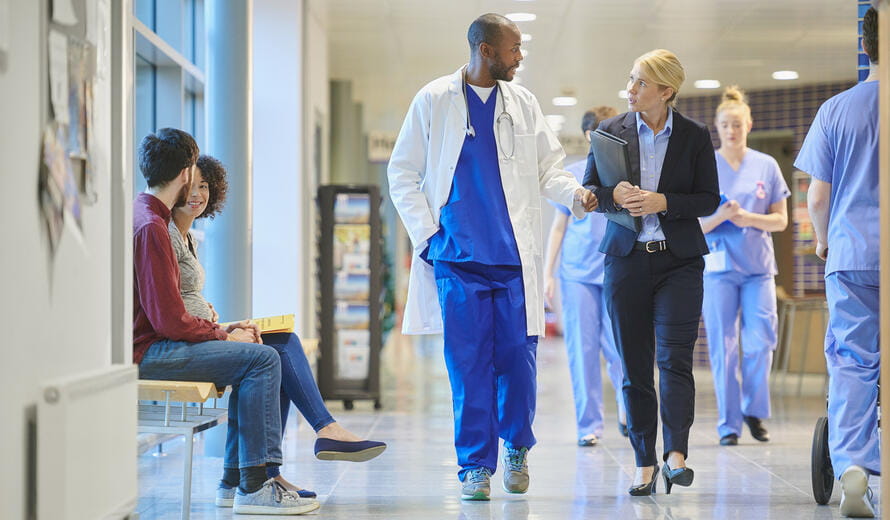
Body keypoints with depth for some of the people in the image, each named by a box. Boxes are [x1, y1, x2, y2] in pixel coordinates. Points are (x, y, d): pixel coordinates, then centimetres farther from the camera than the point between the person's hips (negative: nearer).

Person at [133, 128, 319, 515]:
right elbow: (169, 320, -21)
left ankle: (236, 478, 9)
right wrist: (223, 335, -7)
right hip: (145, 354, -11)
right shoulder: (151, 226, -16)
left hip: (151, 343, 11)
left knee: (256, 358, 13)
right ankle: (254, 487, -15)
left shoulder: (143, 215, 18)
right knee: (262, 359, -16)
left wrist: (218, 328, 9)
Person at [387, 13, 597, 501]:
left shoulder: (523, 103, 12)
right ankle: (475, 465, 6)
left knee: (518, 356, 1)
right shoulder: (434, 101, 5)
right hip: (458, 257, -2)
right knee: (468, 363, -3)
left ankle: (516, 445, 24)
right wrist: (426, 234, -2)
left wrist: (574, 193, -8)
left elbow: (547, 166, 13)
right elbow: (402, 174, 7)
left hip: (515, 257, 2)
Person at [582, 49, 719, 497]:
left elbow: (709, 199, 2)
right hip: (626, 259, 2)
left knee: (674, 357, -14)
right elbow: (589, 190, 8)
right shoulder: (611, 131, 5)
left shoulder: (695, 136, 1)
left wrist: (663, 202, -14)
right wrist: (615, 196, -14)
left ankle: (676, 454, -15)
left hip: (679, 259, -2)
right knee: (634, 367, 3)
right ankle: (645, 463, 9)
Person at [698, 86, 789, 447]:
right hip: (719, 266, -1)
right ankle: (728, 424, 7)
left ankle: (754, 411, 15)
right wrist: (720, 215, -19)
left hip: (758, 267, 1)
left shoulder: (766, 166, 7)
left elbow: (780, 220, 7)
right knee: (723, 347, -1)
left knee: (760, 342, -6)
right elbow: (694, 226, 0)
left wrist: (748, 218, -10)